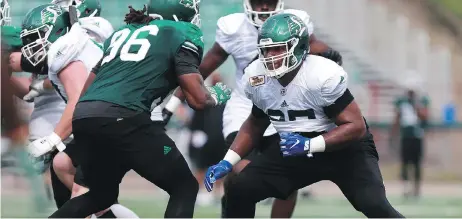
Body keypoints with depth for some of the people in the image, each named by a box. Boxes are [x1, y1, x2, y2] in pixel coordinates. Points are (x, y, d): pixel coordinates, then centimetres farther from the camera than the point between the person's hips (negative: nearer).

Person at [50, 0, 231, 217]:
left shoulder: (123, 32, 29)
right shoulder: (181, 34, 10)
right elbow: (198, 99, 2)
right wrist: (216, 95, 24)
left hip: (82, 116, 7)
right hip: (121, 118, -7)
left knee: (101, 195, 28)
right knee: (184, 187, 6)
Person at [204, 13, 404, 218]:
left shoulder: (324, 76, -27)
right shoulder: (257, 78, -8)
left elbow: (356, 126, -25)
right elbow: (255, 125, 11)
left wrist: (310, 145, -35)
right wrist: (227, 162, 0)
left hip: (343, 147, -5)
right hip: (293, 147, 5)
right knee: (239, 189, -7)